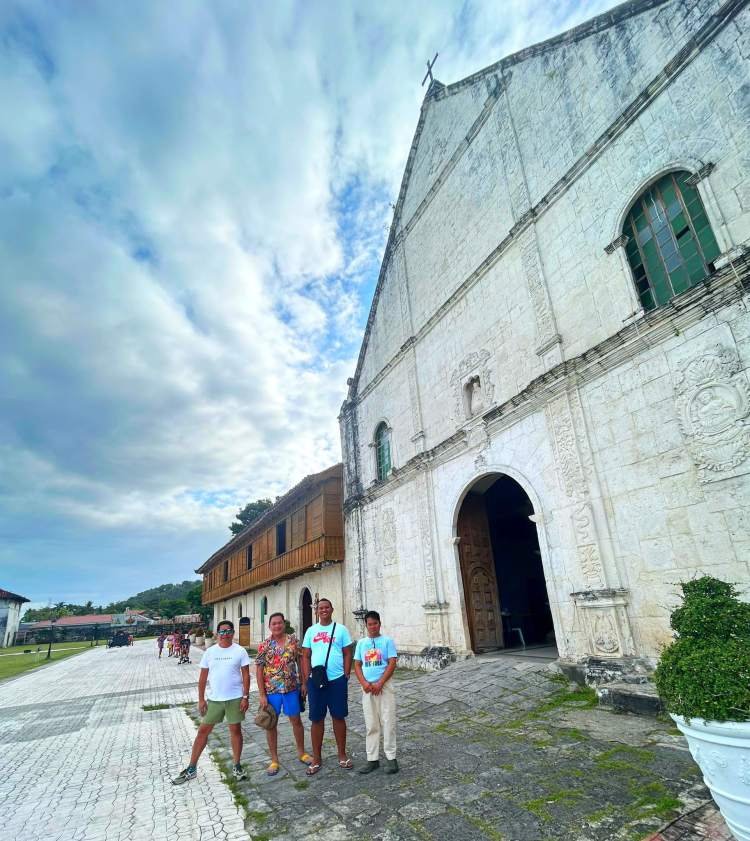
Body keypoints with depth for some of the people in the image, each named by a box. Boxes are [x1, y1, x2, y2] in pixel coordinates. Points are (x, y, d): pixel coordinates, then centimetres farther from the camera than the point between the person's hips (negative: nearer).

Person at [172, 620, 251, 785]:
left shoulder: (240, 651, -8)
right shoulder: (209, 652, -2)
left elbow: (246, 675, -6)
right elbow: (203, 677, 4)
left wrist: (245, 697, -10)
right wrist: (201, 699, 1)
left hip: (235, 698, -2)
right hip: (213, 699, 2)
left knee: (235, 730, 8)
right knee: (202, 731, 10)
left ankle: (237, 766, 25)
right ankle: (191, 769, 26)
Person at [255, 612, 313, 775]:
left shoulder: (293, 640, -3)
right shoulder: (264, 646, -7)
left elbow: (300, 661, 4)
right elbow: (259, 671, -6)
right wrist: (262, 695, -9)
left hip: (292, 689, 1)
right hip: (271, 691, -1)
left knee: (296, 720, 13)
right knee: (271, 724, 9)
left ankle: (301, 752, 32)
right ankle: (274, 760, 26)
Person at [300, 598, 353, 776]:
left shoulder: (341, 629, -2)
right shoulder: (311, 631, 3)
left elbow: (347, 654, 0)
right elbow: (305, 657, 6)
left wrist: (346, 676, -6)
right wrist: (305, 680, 0)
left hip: (337, 680, -1)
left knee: (338, 717, 10)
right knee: (317, 719, 10)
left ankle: (342, 755, 26)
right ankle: (316, 758, 24)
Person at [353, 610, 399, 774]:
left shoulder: (387, 641, -3)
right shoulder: (361, 643, 7)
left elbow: (392, 664, -8)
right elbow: (357, 665, 7)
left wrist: (379, 684, -14)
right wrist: (364, 684, -8)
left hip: (384, 686, -3)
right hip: (367, 688, 3)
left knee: (388, 722, 1)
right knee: (370, 725, 9)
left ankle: (391, 757, 13)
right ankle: (372, 759, 19)